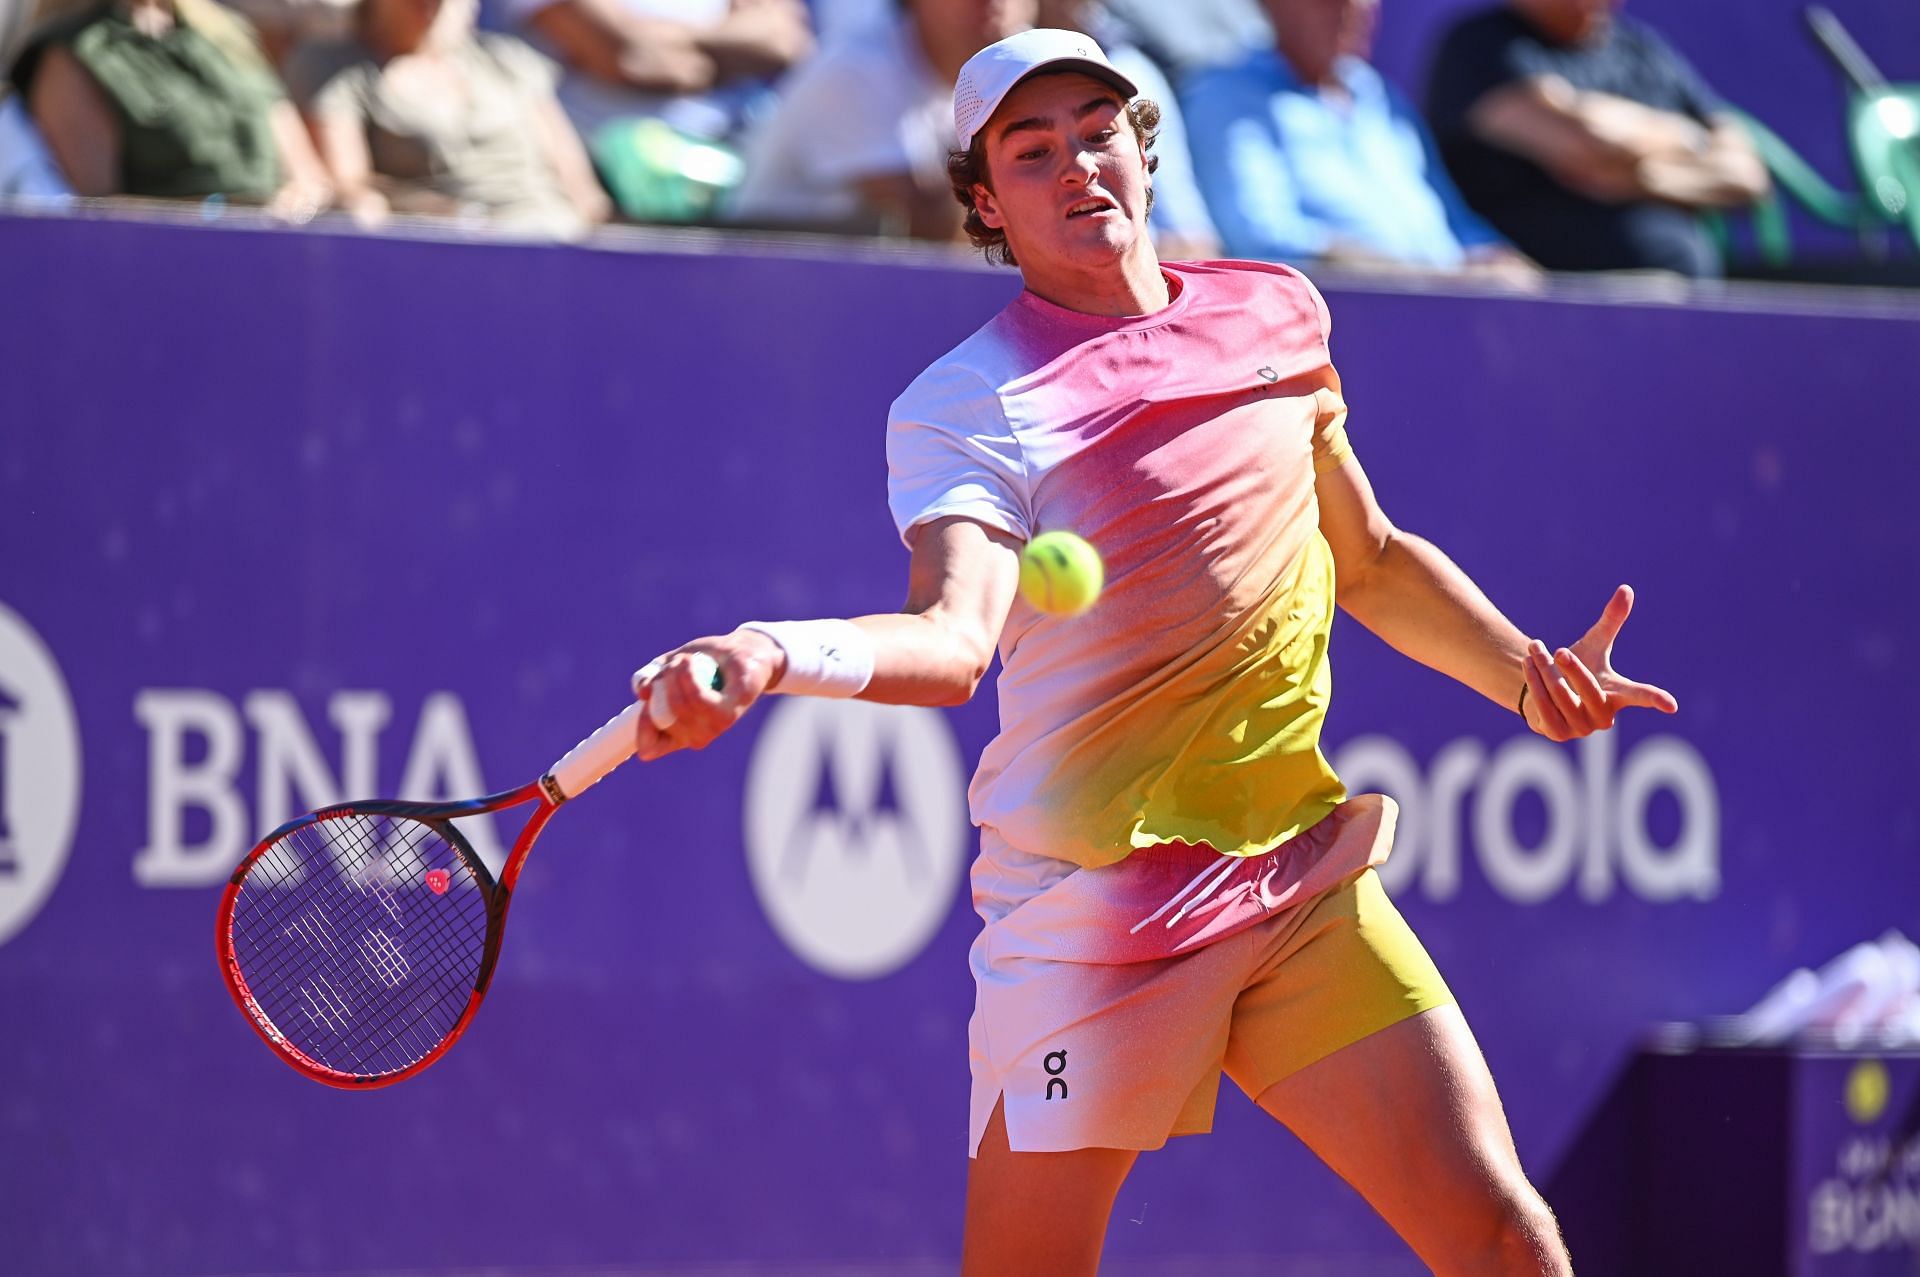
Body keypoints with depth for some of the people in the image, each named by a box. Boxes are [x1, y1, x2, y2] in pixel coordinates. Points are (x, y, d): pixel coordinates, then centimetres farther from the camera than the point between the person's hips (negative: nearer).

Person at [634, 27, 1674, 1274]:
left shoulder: (1277, 314, 11)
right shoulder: (967, 405, -7)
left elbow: (1372, 559, 25)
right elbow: (956, 638, -26)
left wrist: (1528, 673, 10)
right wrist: (776, 654, -45)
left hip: (1309, 878, 5)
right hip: (1093, 910, -5)